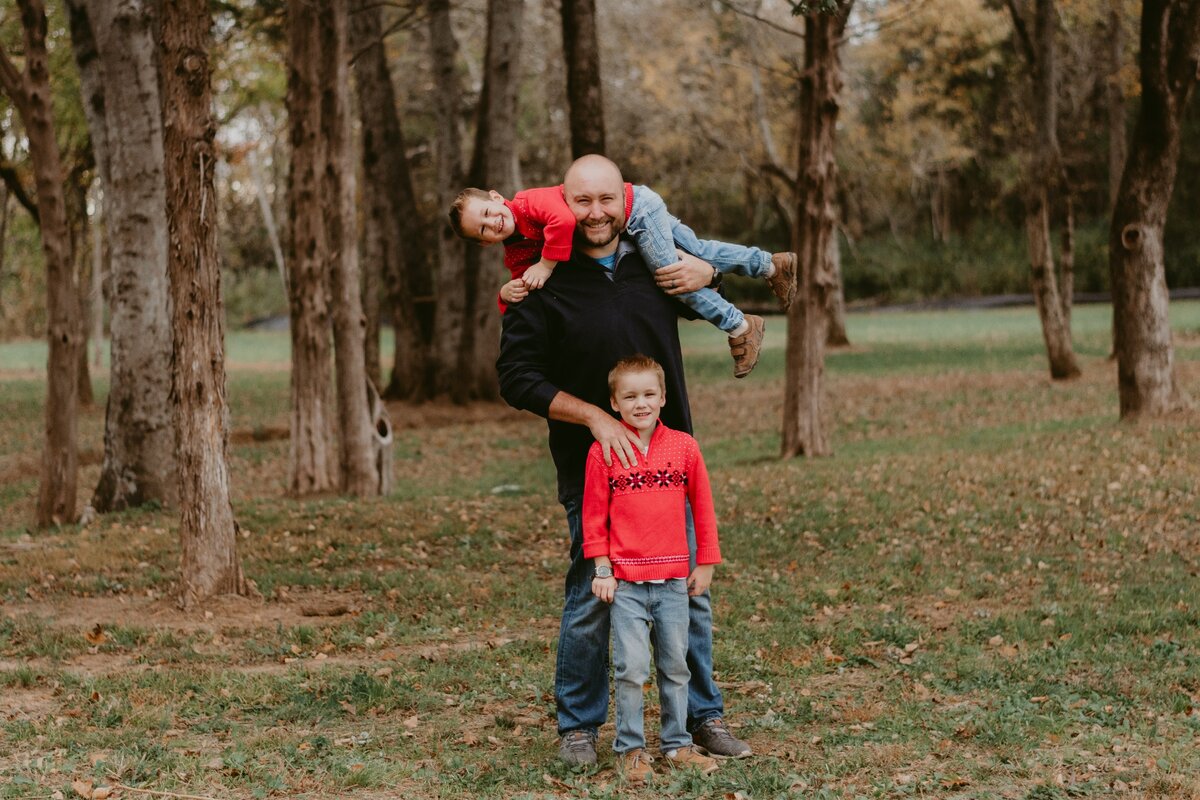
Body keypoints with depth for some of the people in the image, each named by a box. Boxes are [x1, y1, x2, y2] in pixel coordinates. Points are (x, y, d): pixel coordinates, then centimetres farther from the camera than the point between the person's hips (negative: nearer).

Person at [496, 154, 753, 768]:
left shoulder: (656, 262, 5)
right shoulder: (544, 284, -8)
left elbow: (708, 266, 26)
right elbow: (517, 378, -10)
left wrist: (704, 274, 1)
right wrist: (594, 417, -18)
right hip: (589, 466, -4)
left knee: (690, 593, 8)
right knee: (590, 598, -1)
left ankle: (703, 716, 22)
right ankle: (577, 727, 14)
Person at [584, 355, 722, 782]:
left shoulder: (683, 446, 1)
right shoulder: (603, 452, -2)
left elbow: (702, 507, 8)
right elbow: (594, 515, 2)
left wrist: (706, 563, 8)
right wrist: (602, 569, -2)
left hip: (674, 580, 2)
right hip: (624, 581, -2)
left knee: (675, 666, 10)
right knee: (631, 669, -5)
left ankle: (676, 743, 21)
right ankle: (630, 749, 6)